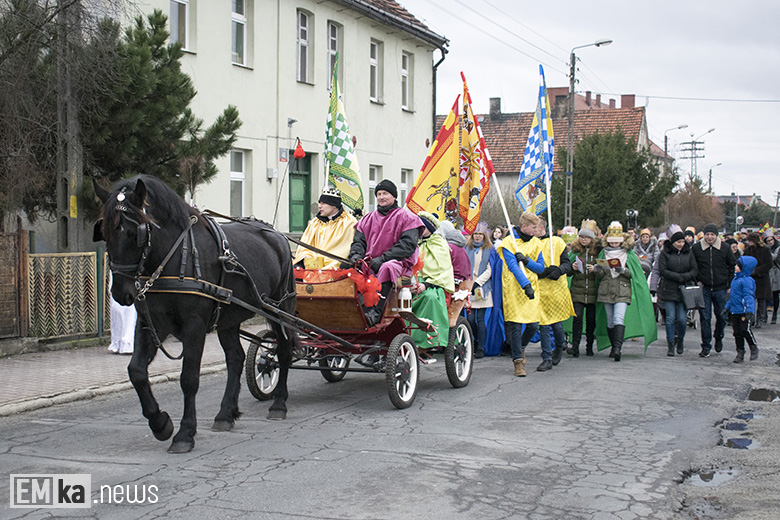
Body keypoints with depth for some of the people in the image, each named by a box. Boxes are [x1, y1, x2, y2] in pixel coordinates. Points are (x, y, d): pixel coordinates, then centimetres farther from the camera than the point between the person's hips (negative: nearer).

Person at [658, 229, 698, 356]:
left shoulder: (688, 253, 10)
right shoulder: (665, 253, 2)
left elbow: (695, 270, 6)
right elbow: (662, 271, -7)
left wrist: (685, 277, -13)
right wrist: (678, 276, -16)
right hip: (669, 290, -2)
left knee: (682, 318, -4)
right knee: (671, 318, -4)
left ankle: (680, 340, 21)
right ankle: (670, 345, 5)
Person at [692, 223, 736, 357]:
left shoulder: (725, 248, -1)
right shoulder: (696, 248, -2)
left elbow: (733, 266, 10)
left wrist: (729, 283, 5)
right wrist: (696, 281, 0)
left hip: (720, 289, 1)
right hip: (704, 289, -1)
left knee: (722, 316, 8)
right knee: (705, 318, -2)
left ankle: (719, 338, 36)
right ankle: (706, 346, 5)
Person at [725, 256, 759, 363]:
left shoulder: (747, 280, -13)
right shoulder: (735, 279, 14)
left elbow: (749, 296, -20)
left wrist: (749, 310, -27)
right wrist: (727, 306, 24)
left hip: (744, 312, -8)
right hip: (735, 312, 8)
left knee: (745, 330, -10)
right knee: (737, 332, 8)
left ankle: (754, 348, 13)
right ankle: (740, 353, 16)